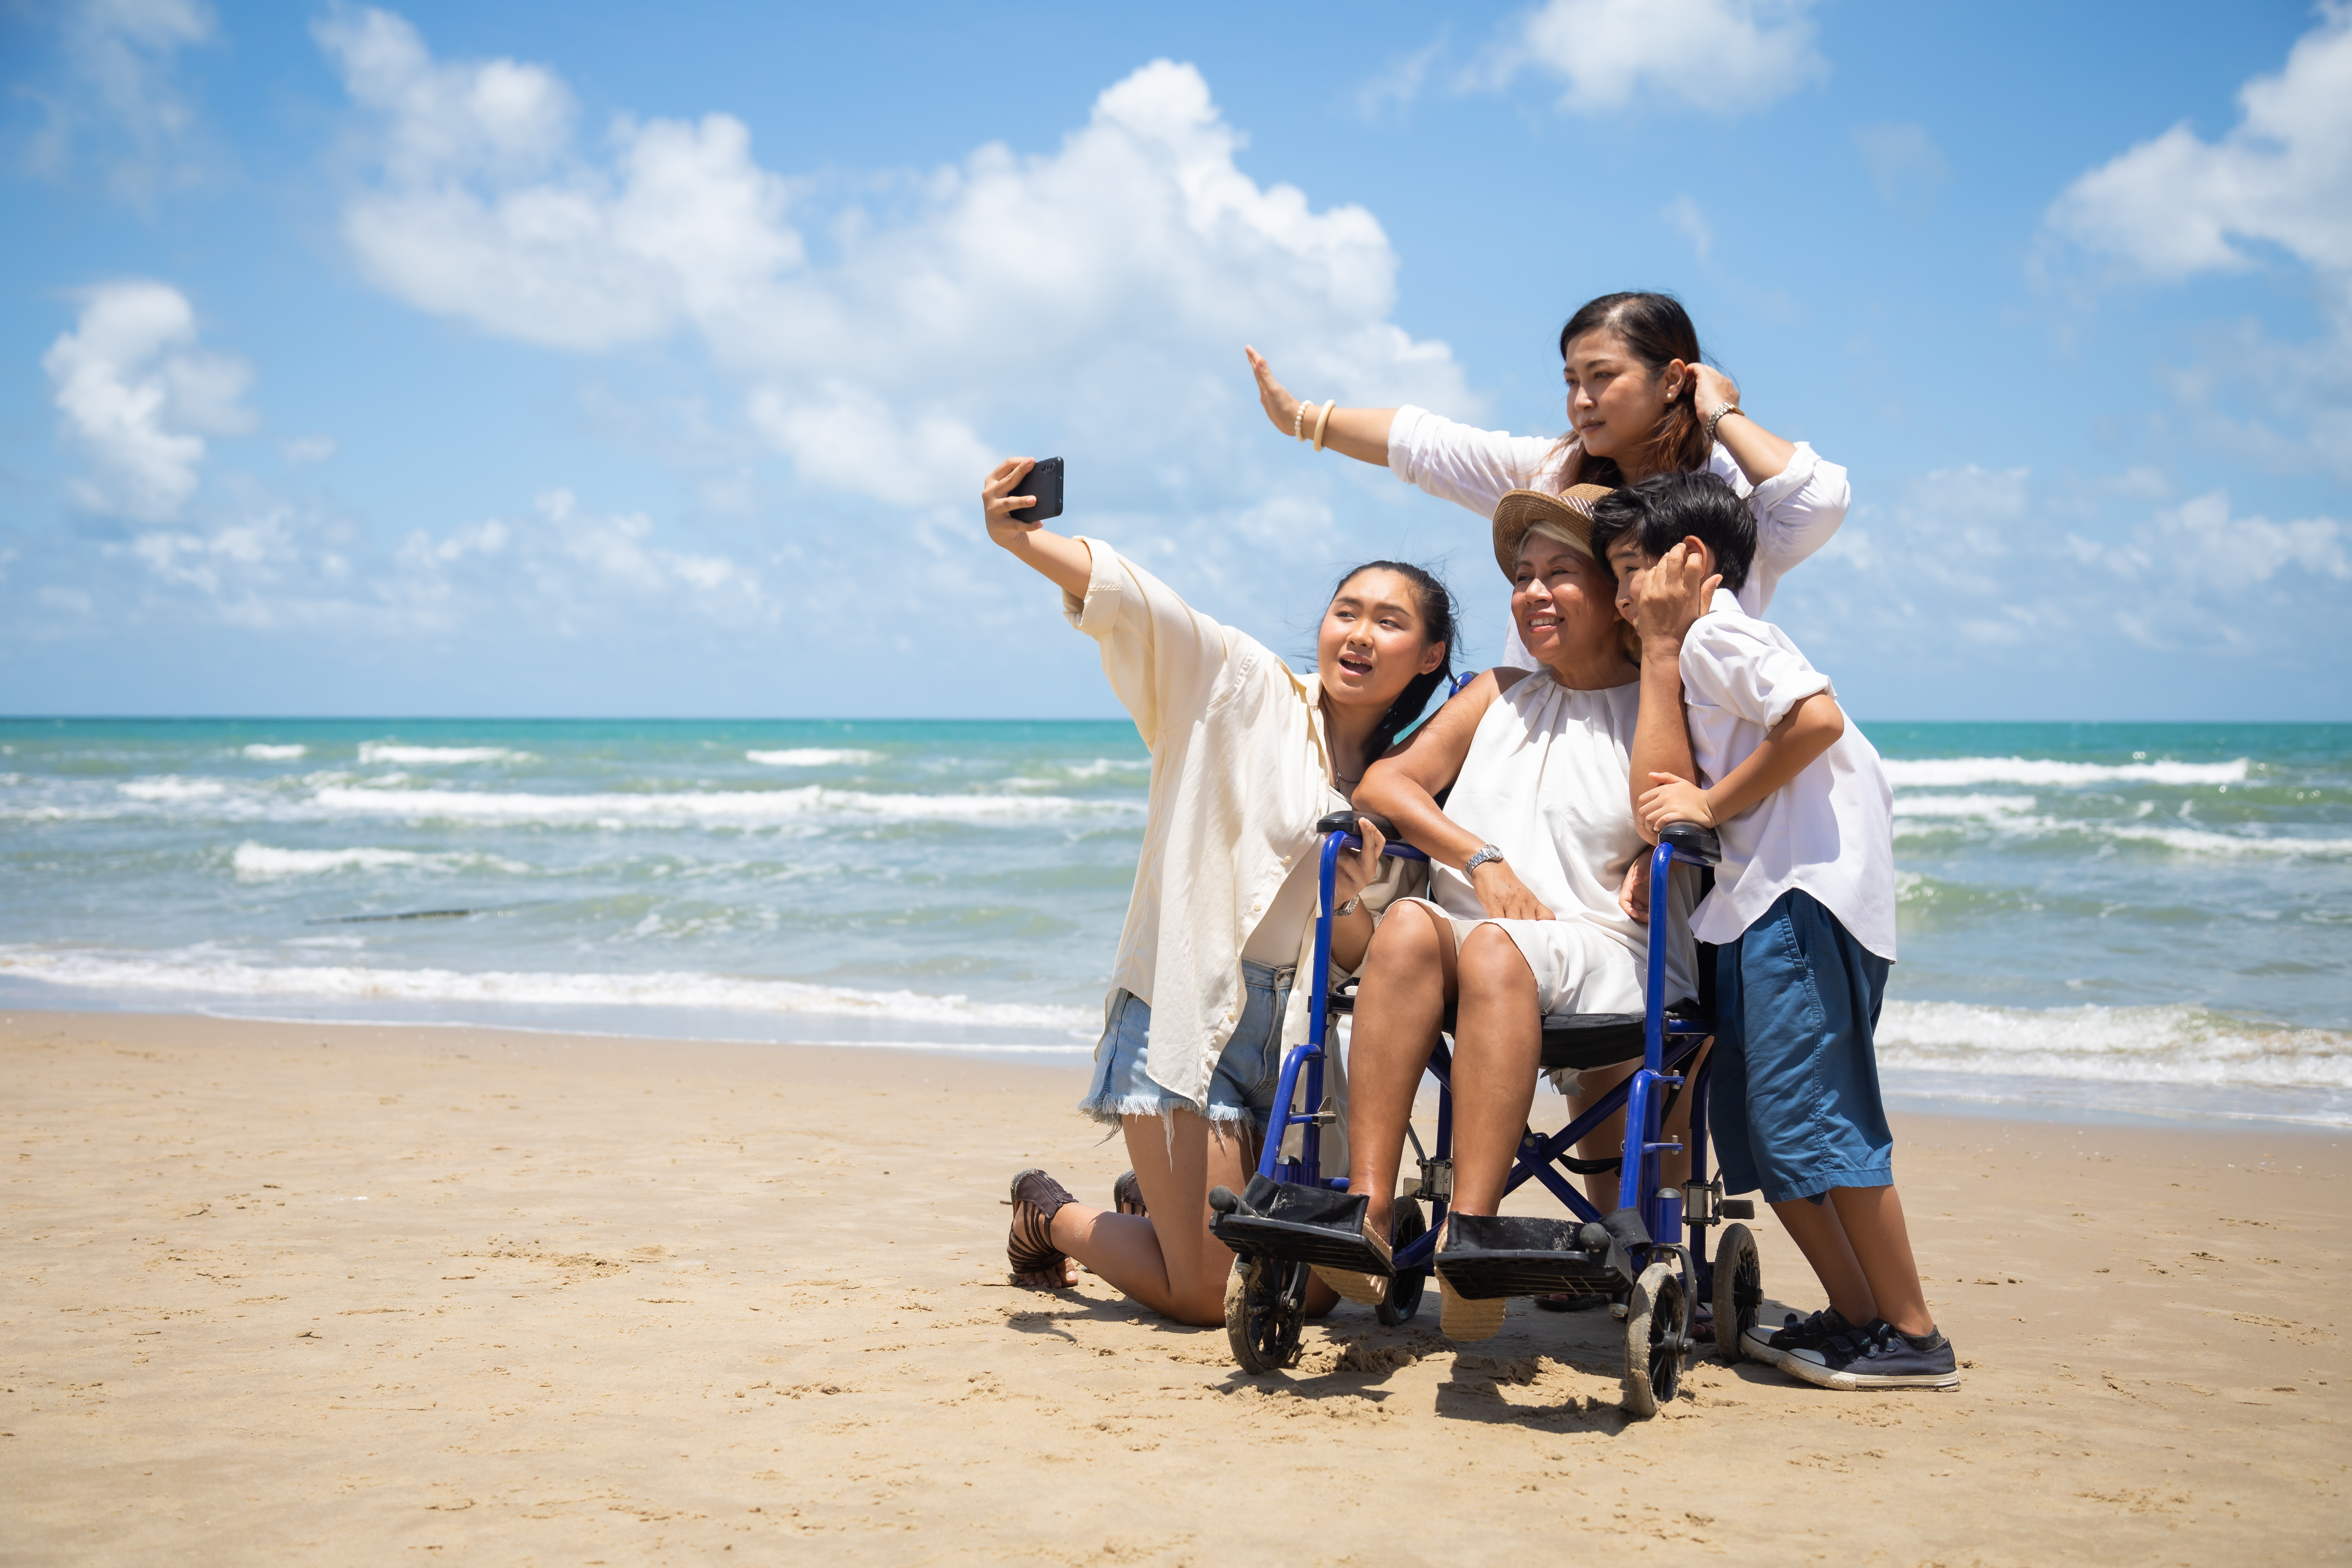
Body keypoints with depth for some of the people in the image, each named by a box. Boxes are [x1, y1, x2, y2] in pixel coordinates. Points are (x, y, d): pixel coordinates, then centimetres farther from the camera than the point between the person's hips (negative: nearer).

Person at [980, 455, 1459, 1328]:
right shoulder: (1243, 689, -2)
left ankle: (1163, 1203, 37)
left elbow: (1371, 961, 9)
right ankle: (1050, 1216, 24)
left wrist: (1352, 903, -14)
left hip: (1304, 1034, 6)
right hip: (1191, 1014, -6)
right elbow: (1134, 602, -18)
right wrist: (1021, 540, -34)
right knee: (1206, 1300, -6)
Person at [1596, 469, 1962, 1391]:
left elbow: (1816, 717, -22)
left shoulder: (1715, 631, -5)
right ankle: (1856, 1314, 15)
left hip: (1801, 897, -11)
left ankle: (1912, 1338, -5)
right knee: (1750, 1125, 11)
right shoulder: (1705, 643, 26)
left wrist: (1715, 803, -14)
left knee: (1811, 1117, -11)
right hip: (1760, 904, 11)